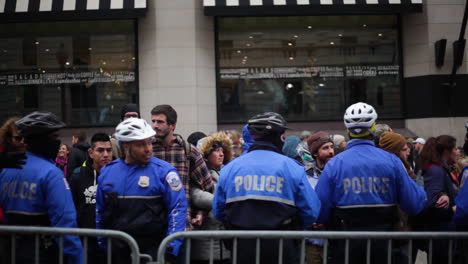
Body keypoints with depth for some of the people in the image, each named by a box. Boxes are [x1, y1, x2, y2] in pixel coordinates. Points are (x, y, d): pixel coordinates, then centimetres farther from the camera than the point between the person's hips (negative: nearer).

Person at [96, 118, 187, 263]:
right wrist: (101, 243, 16)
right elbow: (100, 210, 17)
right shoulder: (107, 171, 8)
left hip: (153, 250, -4)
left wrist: (171, 248, -14)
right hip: (117, 251, 4)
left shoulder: (163, 170, -6)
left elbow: (178, 208, -8)